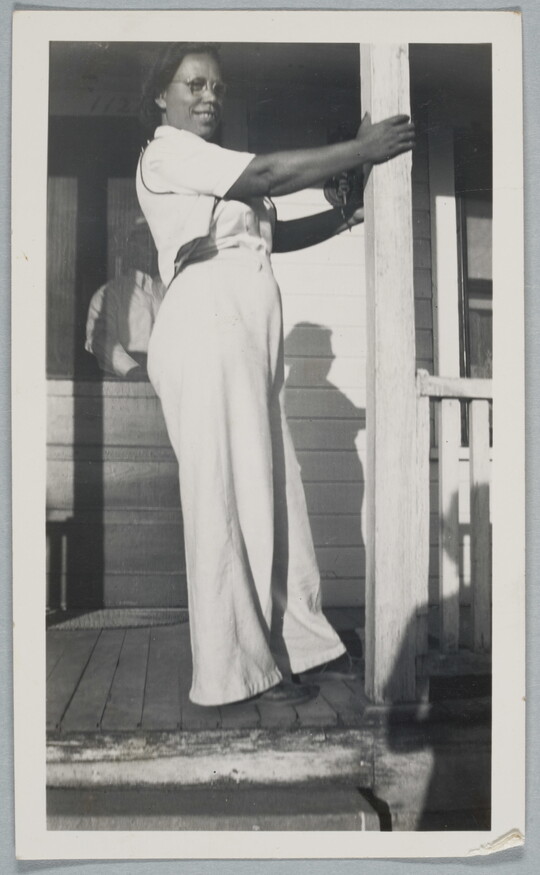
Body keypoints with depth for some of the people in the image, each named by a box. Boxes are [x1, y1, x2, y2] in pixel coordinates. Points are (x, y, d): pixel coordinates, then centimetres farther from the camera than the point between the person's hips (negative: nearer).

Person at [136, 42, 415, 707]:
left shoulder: (213, 169, 27)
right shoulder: (167, 154, 0)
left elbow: (275, 234, 20)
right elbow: (268, 175, -10)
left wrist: (344, 217, 7)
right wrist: (361, 150, -5)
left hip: (248, 346, 9)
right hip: (206, 335, -9)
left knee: (271, 495, 7)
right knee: (224, 497, -7)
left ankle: (298, 641, 15)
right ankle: (236, 667, 0)